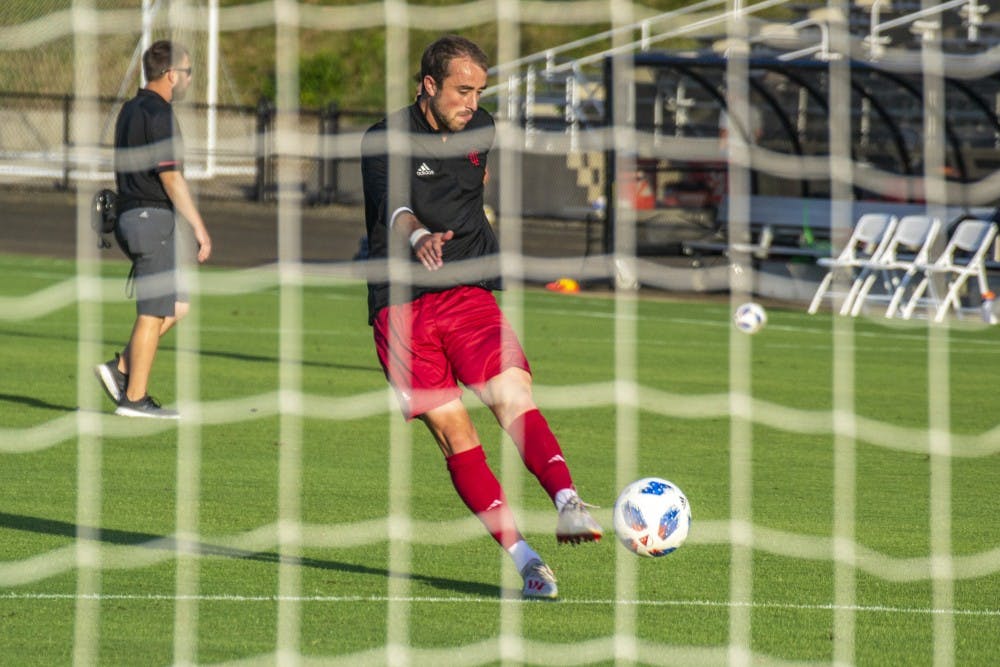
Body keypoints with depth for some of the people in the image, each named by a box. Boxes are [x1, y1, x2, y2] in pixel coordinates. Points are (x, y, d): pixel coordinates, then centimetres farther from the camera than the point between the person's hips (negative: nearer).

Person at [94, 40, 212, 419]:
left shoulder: (130, 110, 16)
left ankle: (121, 370, 9)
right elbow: (170, 177, -18)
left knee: (178, 306, 14)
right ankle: (134, 397, -2)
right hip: (152, 219, -10)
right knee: (153, 314, -5)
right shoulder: (158, 115, -14)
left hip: (130, 217, 10)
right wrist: (199, 227, -15)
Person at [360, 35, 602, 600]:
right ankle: (525, 560, -12)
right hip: (403, 308, -3)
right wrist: (418, 236, -47)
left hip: (469, 295, 3)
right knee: (454, 433, -13)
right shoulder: (386, 140, -6)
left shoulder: (481, 130, 11)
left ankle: (568, 503, -42)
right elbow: (393, 205, -27)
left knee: (515, 398, -23)